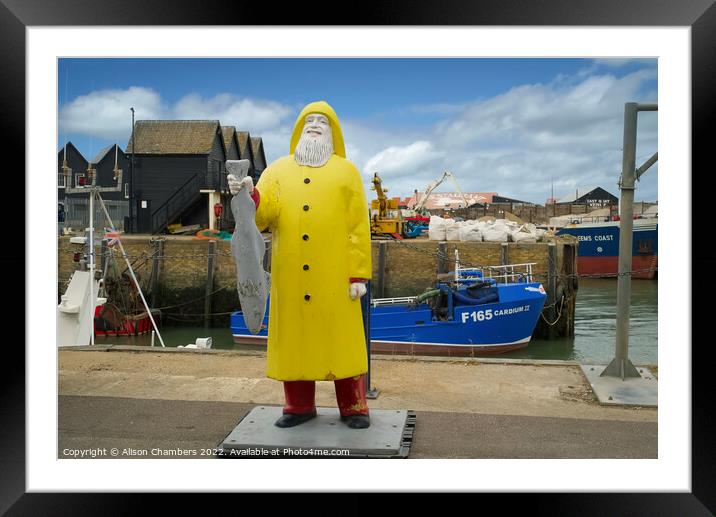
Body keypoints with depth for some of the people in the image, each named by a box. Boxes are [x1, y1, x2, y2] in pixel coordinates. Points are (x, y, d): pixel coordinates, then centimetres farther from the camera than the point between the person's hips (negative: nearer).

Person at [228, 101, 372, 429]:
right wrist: (250, 196, -25)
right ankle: (299, 405, 21)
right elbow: (265, 212, -3)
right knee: (294, 337, 7)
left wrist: (359, 273, -7)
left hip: (334, 275, -2)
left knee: (342, 338, 2)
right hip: (290, 276, 2)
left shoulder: (346, 171, 8)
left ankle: (353, 407, 15)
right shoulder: (278, 170, 12)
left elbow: (359, 225, 1)